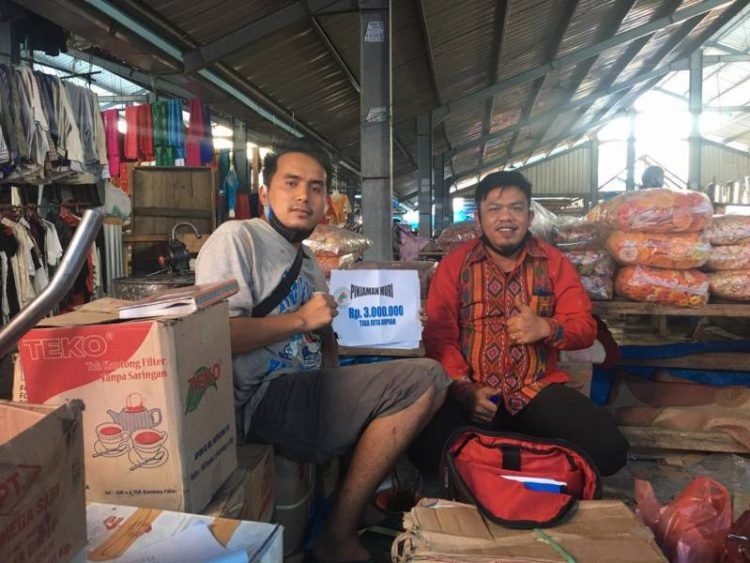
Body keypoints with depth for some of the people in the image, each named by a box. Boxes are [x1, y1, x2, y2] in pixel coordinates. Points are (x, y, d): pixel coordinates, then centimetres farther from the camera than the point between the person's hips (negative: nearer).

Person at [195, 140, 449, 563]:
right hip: (261, 400, -9)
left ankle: (343, 528, 4)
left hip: (311, 392, 9)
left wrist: (336, 387, 3)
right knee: (421, 382, -20)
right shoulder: (237, 239, -5)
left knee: (428, 379, 1)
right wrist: (300, 319, -10)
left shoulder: (309, 262, 23)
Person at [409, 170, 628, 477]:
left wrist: (546, 328, -19)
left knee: (608, 449, -20)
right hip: (472, 393, -1)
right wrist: (463, 388, -18)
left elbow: (585, 327, 4)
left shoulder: (554, 262, 7)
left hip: (538, 390, 2)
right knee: (426, 451, -27)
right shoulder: (454, 264, 3)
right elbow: (439, 335, -3)